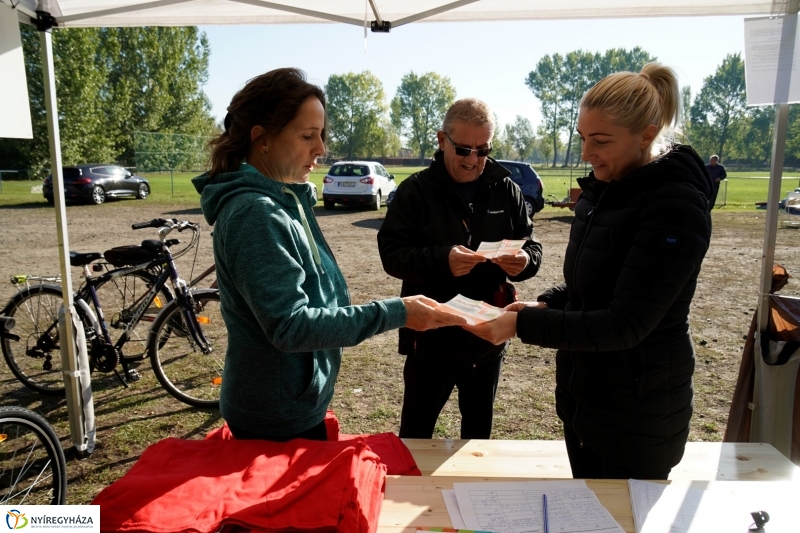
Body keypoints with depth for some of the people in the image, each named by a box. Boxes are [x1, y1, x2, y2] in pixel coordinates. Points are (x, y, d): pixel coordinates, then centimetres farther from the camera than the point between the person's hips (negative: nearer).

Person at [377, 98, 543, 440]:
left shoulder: (506, 189, 2)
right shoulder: (416, 190, -8)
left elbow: (533, 246, 4)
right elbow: (391, 254, -14)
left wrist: (524, 260, -21)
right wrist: (441, 260, -32)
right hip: (432, 335, -3)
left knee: (480, 425, 23)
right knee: (416, 429, 13)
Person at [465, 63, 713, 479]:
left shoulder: (676, 208, -22)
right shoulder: (603, 188, 3)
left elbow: (625, 324, -25)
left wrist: (524, 325, -26)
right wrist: (546, 306, -4)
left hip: (637, 412, -8)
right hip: (581, 392, 8)